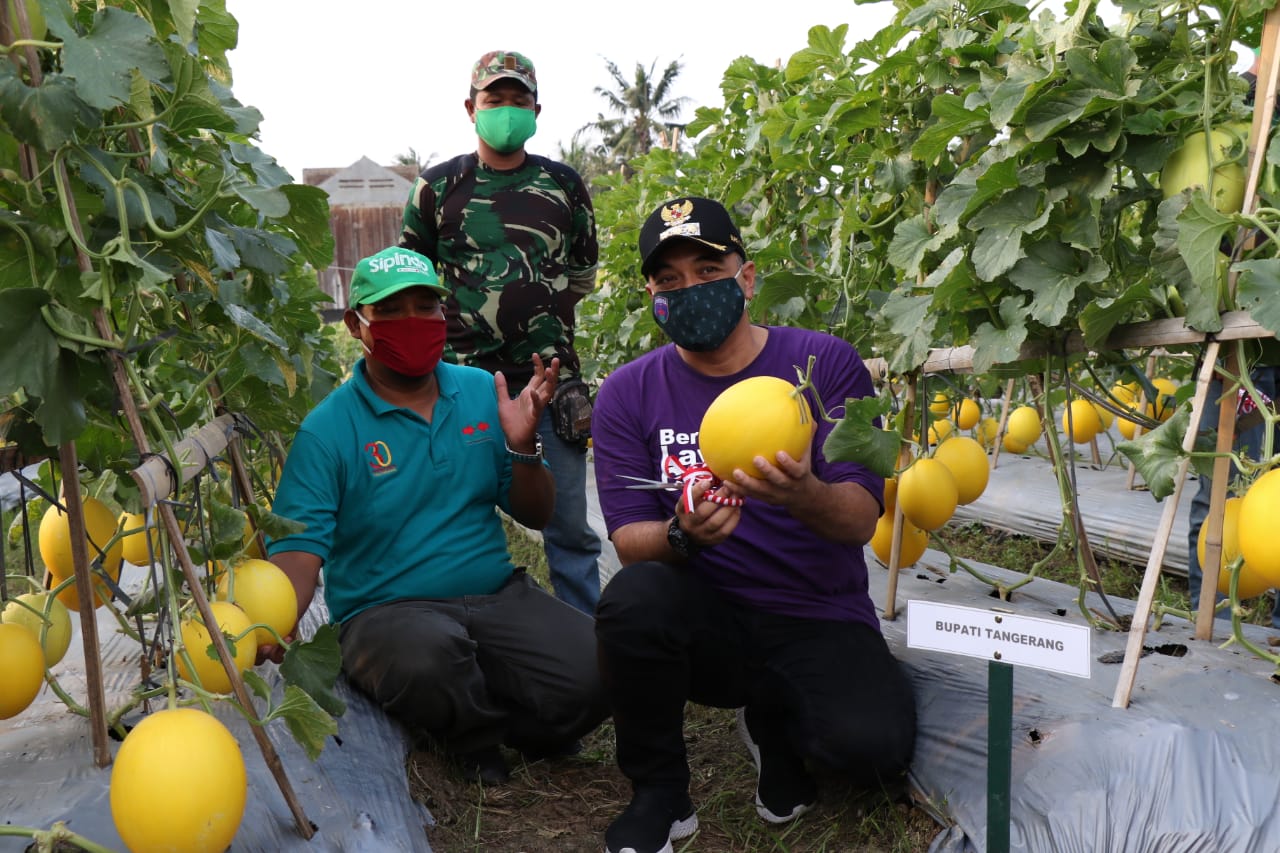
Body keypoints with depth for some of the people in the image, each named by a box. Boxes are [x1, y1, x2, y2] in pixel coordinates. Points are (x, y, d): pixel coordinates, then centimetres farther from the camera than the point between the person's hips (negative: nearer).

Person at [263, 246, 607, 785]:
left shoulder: (482, 393, 6)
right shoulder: (327, 429, -6)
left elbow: (534, 517, 9)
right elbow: (299, 548, -14)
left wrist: (522, 446, -11)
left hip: (497, 594, 4)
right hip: (386, 610, -3)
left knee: (592, 671, -22)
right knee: (427, 656, -38)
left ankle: (477, 723, 11)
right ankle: (475, 739, 0)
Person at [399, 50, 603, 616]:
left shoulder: (564, 185, 10)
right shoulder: (438, 186, 5)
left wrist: (539, 312, 12)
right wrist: (458, 321, 6)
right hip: (466, 382, -1)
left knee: (570, 528, 5)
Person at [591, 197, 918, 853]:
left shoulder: (824, 363, -4)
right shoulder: (627, 394, 0)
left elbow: (862, 520, -11)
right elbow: (629, 542, -6)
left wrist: (803, 495, -35)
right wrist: (682, 534, -30)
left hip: (823, 622, 0)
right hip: (705, 619, 0)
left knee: (874, 746, -27)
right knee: (633, 597, -32)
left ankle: (775, 722, 12)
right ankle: (658, 798, -4)